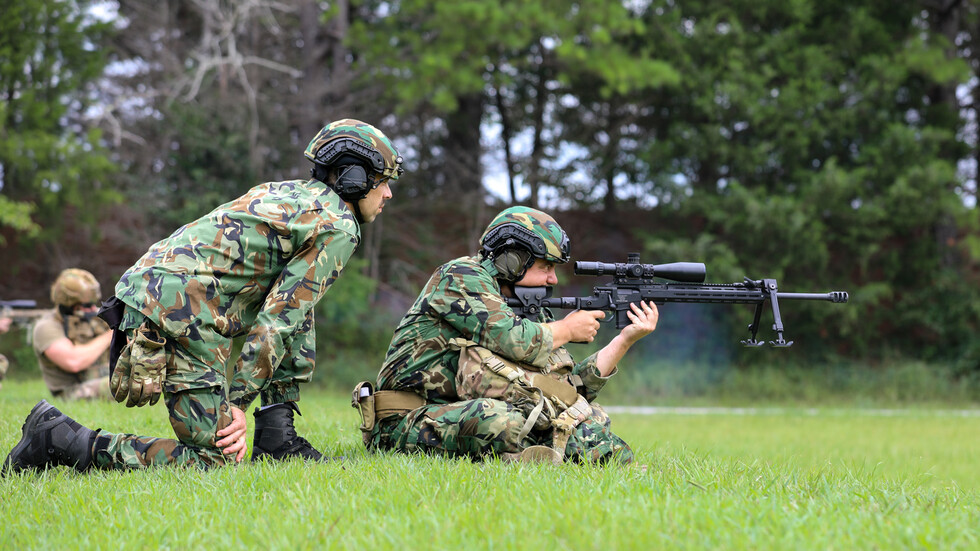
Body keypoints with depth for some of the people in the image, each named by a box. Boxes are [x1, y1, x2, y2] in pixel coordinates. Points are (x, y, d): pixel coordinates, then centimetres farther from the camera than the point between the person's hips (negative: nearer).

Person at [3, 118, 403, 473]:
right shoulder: (338, 227, -2)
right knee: (212, 459, -10)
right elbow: (278, 317, -9)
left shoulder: (287, 193, 26)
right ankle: (59, 440, -12)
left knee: (302, 323, 23)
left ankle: (275, 435, 20)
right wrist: (240, 401, -8)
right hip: (183, 312, -10)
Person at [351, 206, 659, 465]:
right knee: (497, 419, -39)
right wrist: (567, 329, -3)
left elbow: (571, 386, 11)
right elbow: (514, 340, -21)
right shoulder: (460, 277, -6)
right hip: (406, 424, -8)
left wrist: (627, 337, 7)